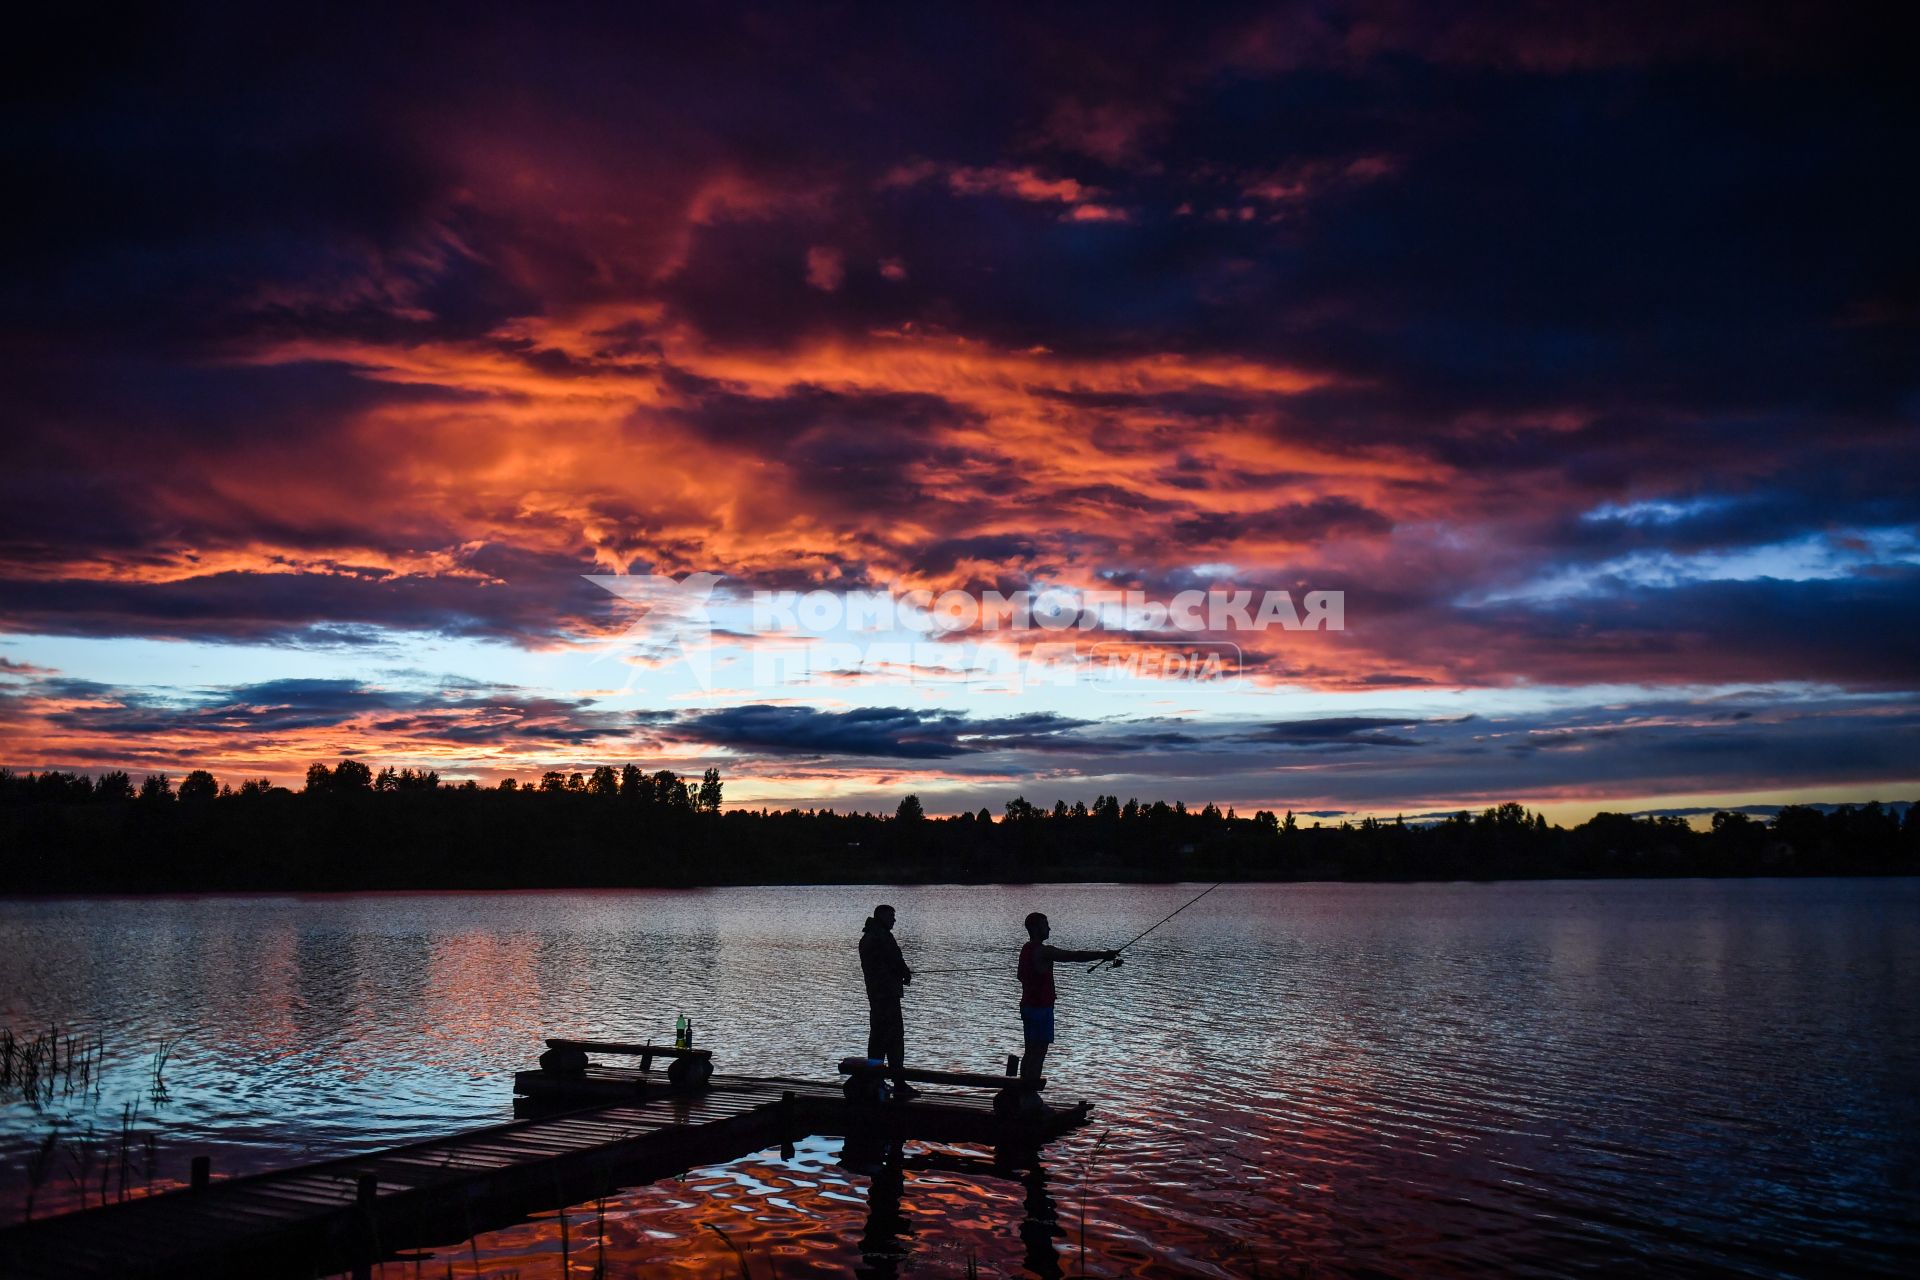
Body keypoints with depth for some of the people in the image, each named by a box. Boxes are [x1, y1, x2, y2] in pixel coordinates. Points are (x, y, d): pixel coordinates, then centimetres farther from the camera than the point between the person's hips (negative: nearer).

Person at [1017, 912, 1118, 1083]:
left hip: (1027, 1004, 10)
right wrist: (1104, 955, -13)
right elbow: (1075, 955, -19)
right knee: (1039, 1053, -6)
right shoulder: (1043, 951, -18)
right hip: (1041, 1008, -10)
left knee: (1031, 1051, 14)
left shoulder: (1026, 949, 12)